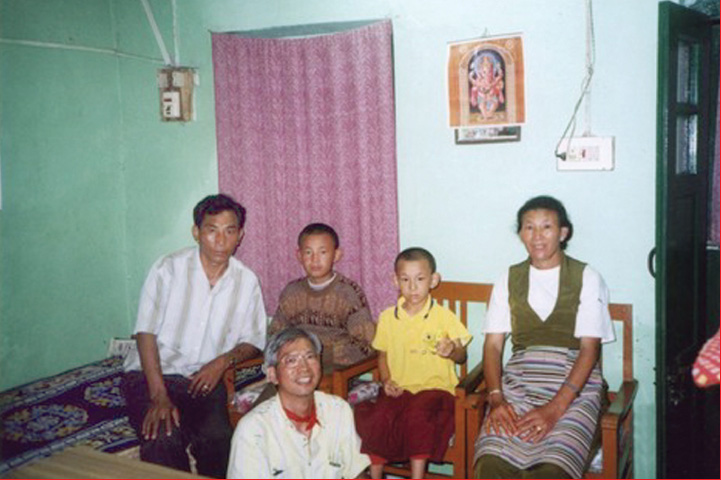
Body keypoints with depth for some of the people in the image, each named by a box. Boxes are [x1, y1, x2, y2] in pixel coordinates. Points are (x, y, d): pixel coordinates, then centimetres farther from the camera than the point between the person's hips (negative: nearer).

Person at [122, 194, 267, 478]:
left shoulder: (247, 281, 2)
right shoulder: (169, 269, -8)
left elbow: (254, 341, 10)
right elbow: (146, 333, -11)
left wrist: (224, 360, -12)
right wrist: (159, 397, -20)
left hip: (204, 379, 2)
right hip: (151, 374, -2)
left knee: (218, 438, -28)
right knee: (163, 440, -30)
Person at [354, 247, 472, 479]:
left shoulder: (444, 316, 0)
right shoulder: (388, 318, 9)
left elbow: (461, 356, 3)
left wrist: (452, 351, -21)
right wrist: (386, 380, 0)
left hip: (435, 387, -2)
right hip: (399, 388, 3)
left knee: (417, 415, -33)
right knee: (377, 417, -25)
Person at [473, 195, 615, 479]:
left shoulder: (586, 279, 3)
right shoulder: (509, 280, 13)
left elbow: (589, 349, -6)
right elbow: (493, 345, 6)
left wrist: (555, 408, -18)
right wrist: (496, 398, -11)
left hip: (574, 385, -2)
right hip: (518, 382, 2)